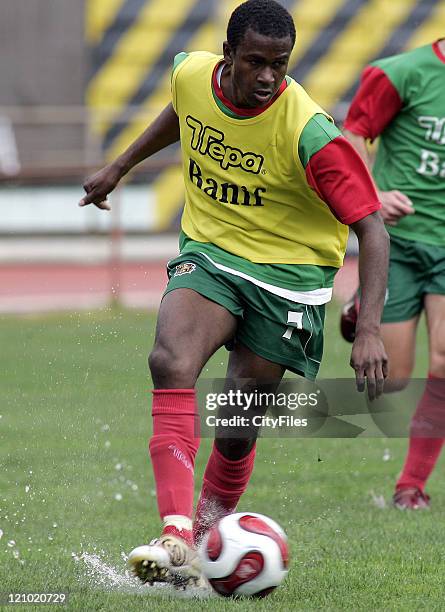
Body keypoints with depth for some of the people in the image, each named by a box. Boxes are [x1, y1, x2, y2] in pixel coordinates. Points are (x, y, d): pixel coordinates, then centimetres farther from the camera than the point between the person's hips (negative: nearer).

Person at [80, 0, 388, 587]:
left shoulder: (309, 133, -25)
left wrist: (369, 331, -32)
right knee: (171, 361, -27)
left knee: (237, 428, -2)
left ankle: (210, 532, 30)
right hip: (209, 252, 3)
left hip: (289, 276, -3)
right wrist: (119, 167, 25)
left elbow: (372, 229, -23)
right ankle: (177, 540, -35)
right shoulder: (192, 74, -10)